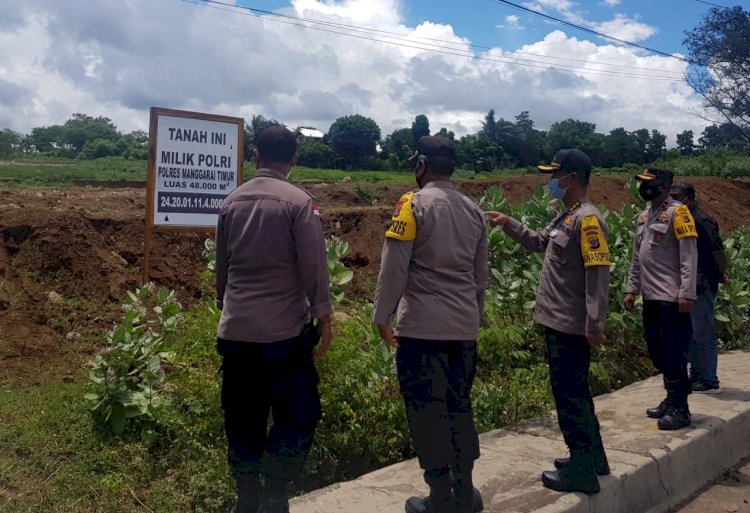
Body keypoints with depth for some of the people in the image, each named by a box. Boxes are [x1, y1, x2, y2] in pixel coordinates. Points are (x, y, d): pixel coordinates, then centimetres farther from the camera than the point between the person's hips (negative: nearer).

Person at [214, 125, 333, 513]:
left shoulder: (231, 202, 8)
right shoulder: (299, 202, -8)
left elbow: (221, 265, 15)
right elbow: (313, 266, -11)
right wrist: (323, 316, -4)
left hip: (235, 330, 5)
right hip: (284, 330, -5)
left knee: (243, 420, 13)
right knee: (298, 415, 7)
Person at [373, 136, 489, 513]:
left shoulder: (413, 204, -7)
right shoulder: (473, 210, 12)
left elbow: (394, 268, -11)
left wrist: (382, 317, -3)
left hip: (422, 327, -6)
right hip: (465, 327, 6)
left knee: (426, 410, 3)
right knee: (460, 406, 15)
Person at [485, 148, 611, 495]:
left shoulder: (587, 219, -17)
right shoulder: (566, 217, 13)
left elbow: (598, 274, -22)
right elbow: (540, 243, 26)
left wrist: (594, 325, -24)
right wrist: (508, 224, 15)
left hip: (570, 326, -10)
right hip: (559, 322, 10)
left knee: (569, 394, -2)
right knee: (574, 390, 19)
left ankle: (580, 472, 9)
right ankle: (592, 456, 33)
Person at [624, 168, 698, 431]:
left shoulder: (677, 212, -9)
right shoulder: (644, 216, 15)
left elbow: (689, 257, -15)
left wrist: (687, 294, -20)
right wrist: (631, 289, 16)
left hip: (672, 299, -8)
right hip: (651, 298, 8)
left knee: (673, 354, -4)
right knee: (658, 352, 13)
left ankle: (680, 409, 5)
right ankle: (671, 400, 25)